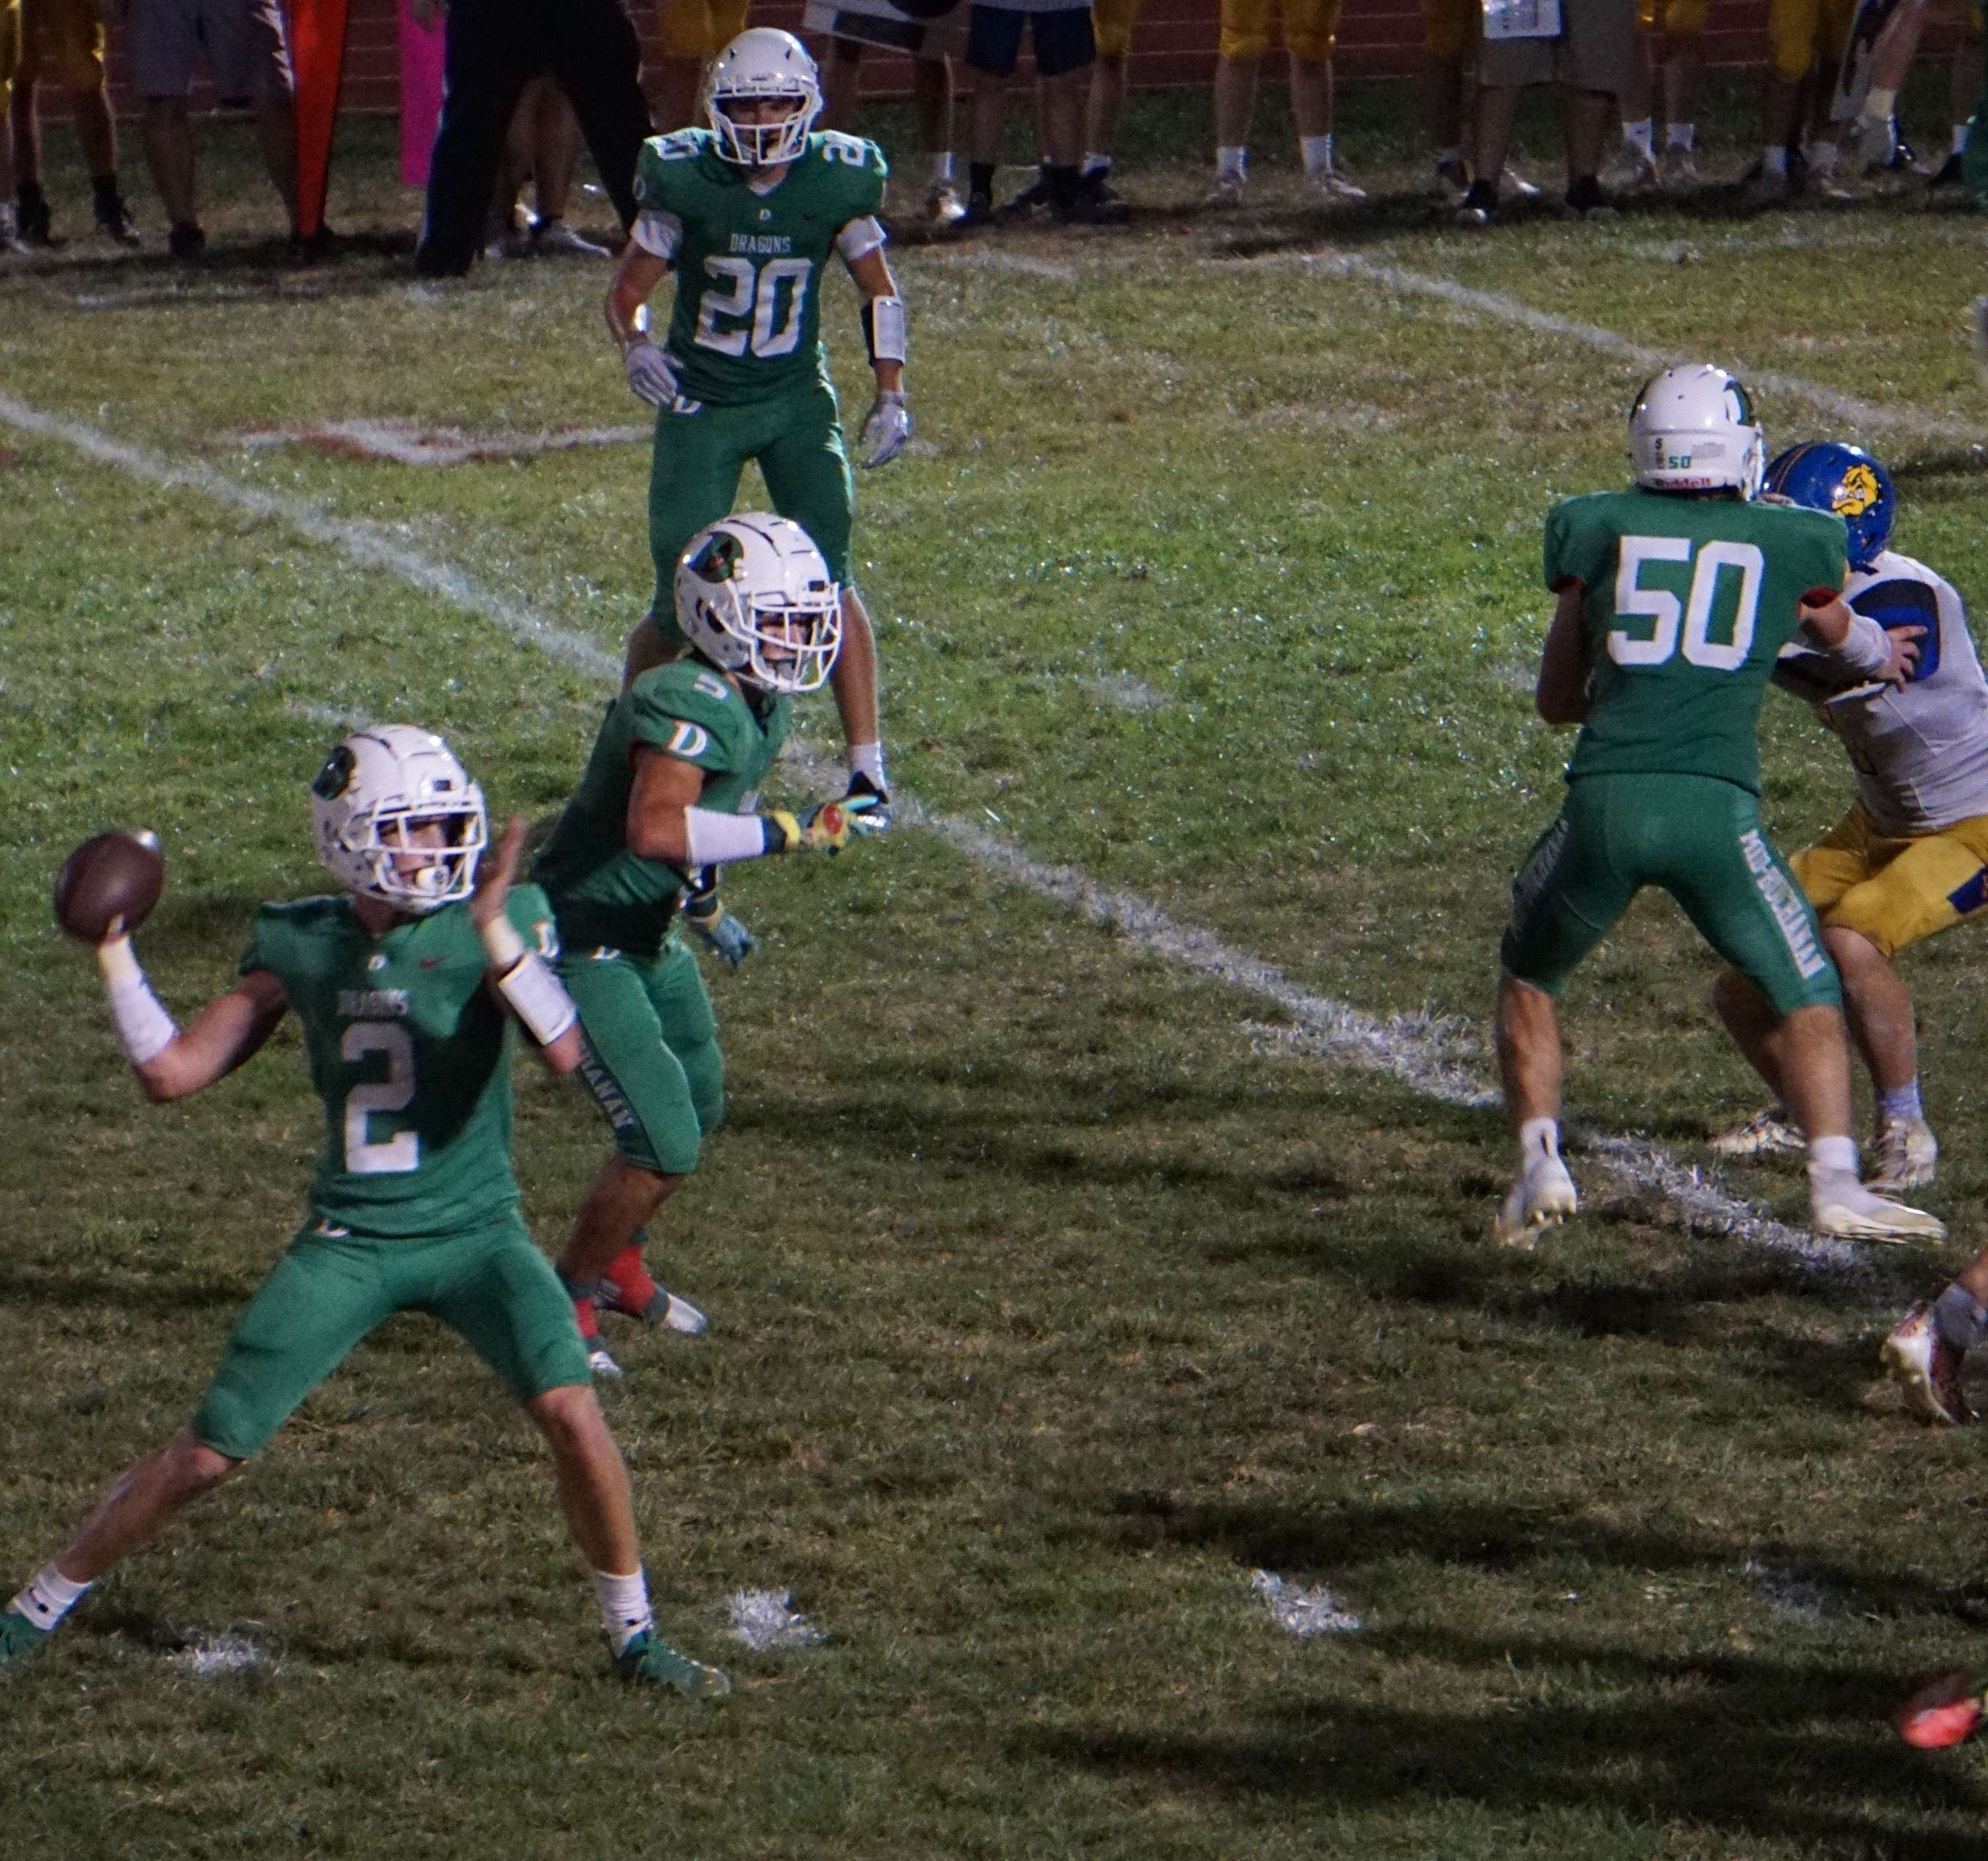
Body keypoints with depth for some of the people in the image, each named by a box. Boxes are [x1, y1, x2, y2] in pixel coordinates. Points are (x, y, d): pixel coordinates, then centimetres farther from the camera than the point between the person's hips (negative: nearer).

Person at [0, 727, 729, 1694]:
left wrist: (495, 932, -35)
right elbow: (172, 1072, 3)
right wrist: (112, 947, -4)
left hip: (474, 1230, -2)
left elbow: (564, 1053, -26)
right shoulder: (301, 945, 1)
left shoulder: (497, 926, -8)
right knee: (207, 1452, 0)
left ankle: (634, 1635, -2)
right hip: (348, 1240, 2)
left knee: (570, 1410, -22)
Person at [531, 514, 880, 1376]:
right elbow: (654, 829, -45)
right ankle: (566, 1301, 8)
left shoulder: (763, 705, 2)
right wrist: (788, 833, -42)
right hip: (582, 944, -10)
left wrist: (702, 904, 19)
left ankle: (616, 1266, 43)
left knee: (698, 1109, 22)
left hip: (650, 941, 10)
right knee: (663, 1143, -11)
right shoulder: (689, 706, -29)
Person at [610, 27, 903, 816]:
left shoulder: (837, 179, -9)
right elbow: (628, 289, -4)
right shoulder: (685, 180, -14)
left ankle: (866, 766, -8)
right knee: (681, 604, -3)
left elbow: (879, 290, 6)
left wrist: (890, 394, 0)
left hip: (796, 401, 1)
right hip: (699, 404, -1)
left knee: (828, 580, -12)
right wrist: (635, 344, -25)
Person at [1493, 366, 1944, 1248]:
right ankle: (1835, 1182, -7)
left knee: (1527, 977, 25)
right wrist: (1874, 650, 60)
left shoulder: (1595, 530, 13)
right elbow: (1830, 629, 38)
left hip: (1605, 802, 1)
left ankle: (1541, 1166, 12)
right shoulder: (1796, 544, 13)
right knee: (1804, 999, 12)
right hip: (1717, 809, -1)